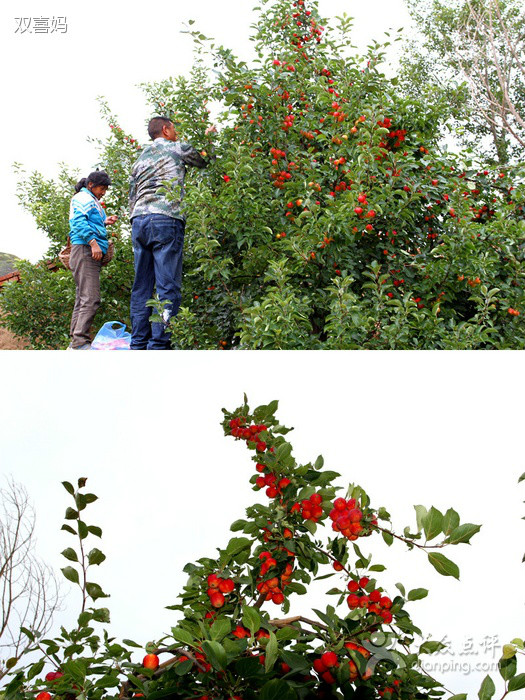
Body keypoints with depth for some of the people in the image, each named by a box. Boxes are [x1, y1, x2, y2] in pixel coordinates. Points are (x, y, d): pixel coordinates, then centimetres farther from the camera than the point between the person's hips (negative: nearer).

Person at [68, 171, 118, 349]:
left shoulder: (91, 200, 27)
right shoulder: (83, 198, -3)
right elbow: (79, 221, -16)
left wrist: (104, 222, 16)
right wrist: (93, 242, -24)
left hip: (92, 254, 11)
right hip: (85, 250, -11)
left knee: (82, 298, 9)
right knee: (90, 298, -17)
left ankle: (76, 340, 10)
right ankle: (80, 340, -21)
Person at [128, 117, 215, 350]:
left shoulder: (140, 158, 25)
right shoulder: (177, 149, 7)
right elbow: (205, 161, 22)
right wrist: (208, 137, 38)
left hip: (138, 221, 7)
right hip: (166, 220, -7)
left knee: (141, 287, 7)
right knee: (167, 286, -8)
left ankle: (138, 344, 5)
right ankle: (159, 345, -14)